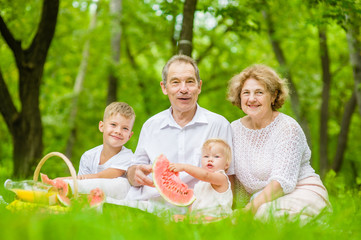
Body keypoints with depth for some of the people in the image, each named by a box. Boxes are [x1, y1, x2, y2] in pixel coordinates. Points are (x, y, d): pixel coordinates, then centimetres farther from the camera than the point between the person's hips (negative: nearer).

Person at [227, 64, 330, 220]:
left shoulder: (288, 128, -11)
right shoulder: (235, 129, 7)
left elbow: (282, 181, -19)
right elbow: (232, 176, 9)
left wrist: (250, 209, -28)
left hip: (303, 196, -5)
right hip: (263, 200, 5)